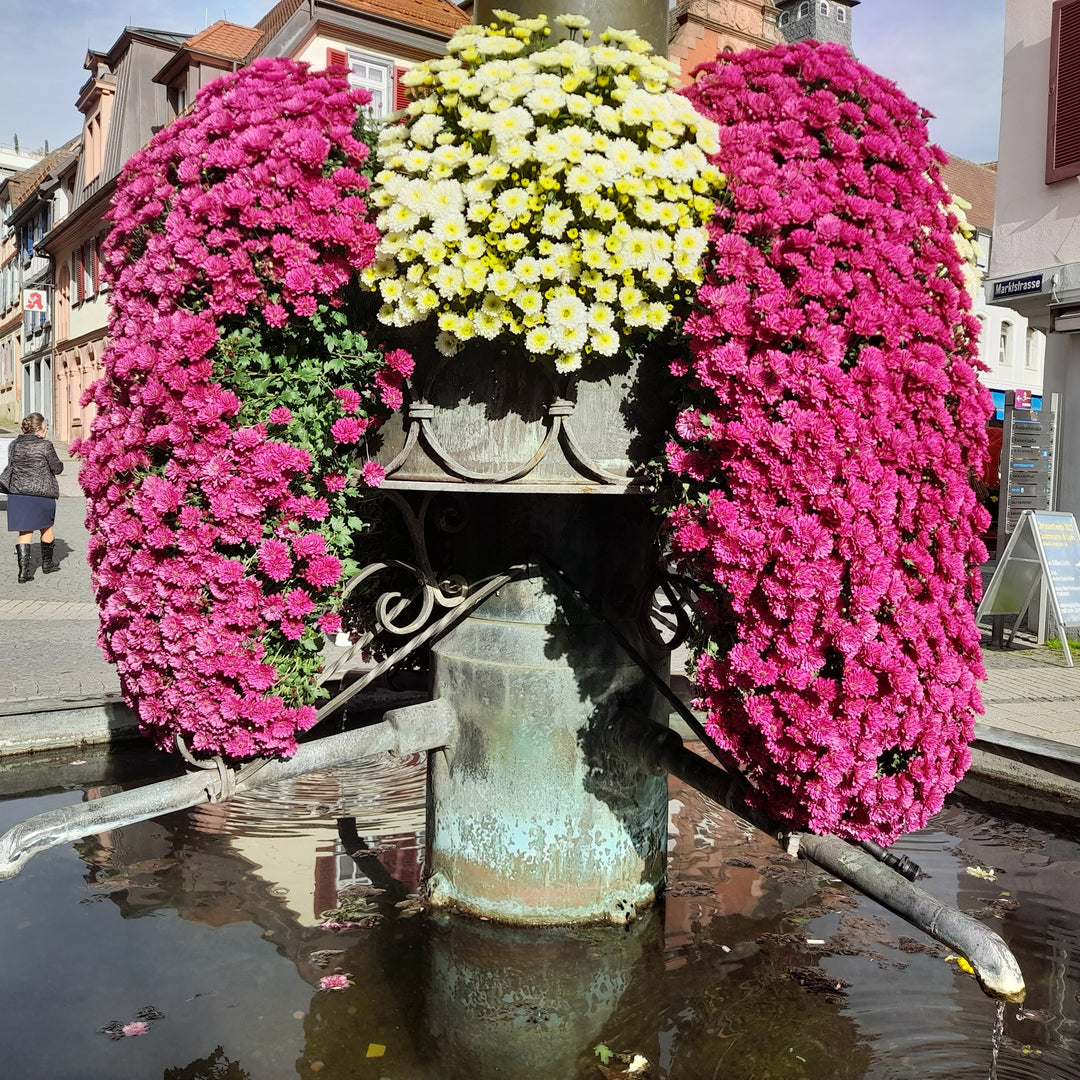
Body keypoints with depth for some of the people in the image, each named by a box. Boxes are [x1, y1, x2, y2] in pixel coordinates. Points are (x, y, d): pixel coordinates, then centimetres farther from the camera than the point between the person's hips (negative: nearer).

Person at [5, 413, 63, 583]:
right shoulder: (45, 445, -11)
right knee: (47, 527, 17)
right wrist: (60, 464, 16)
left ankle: (24, 569, -5)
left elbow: (11, 465, 13)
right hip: (43, 492, -4)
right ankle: (47, 563, 31)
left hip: (18, 491, 4)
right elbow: (57, 468, -5)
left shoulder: (14, 445, 4)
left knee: (24, 531, 5)